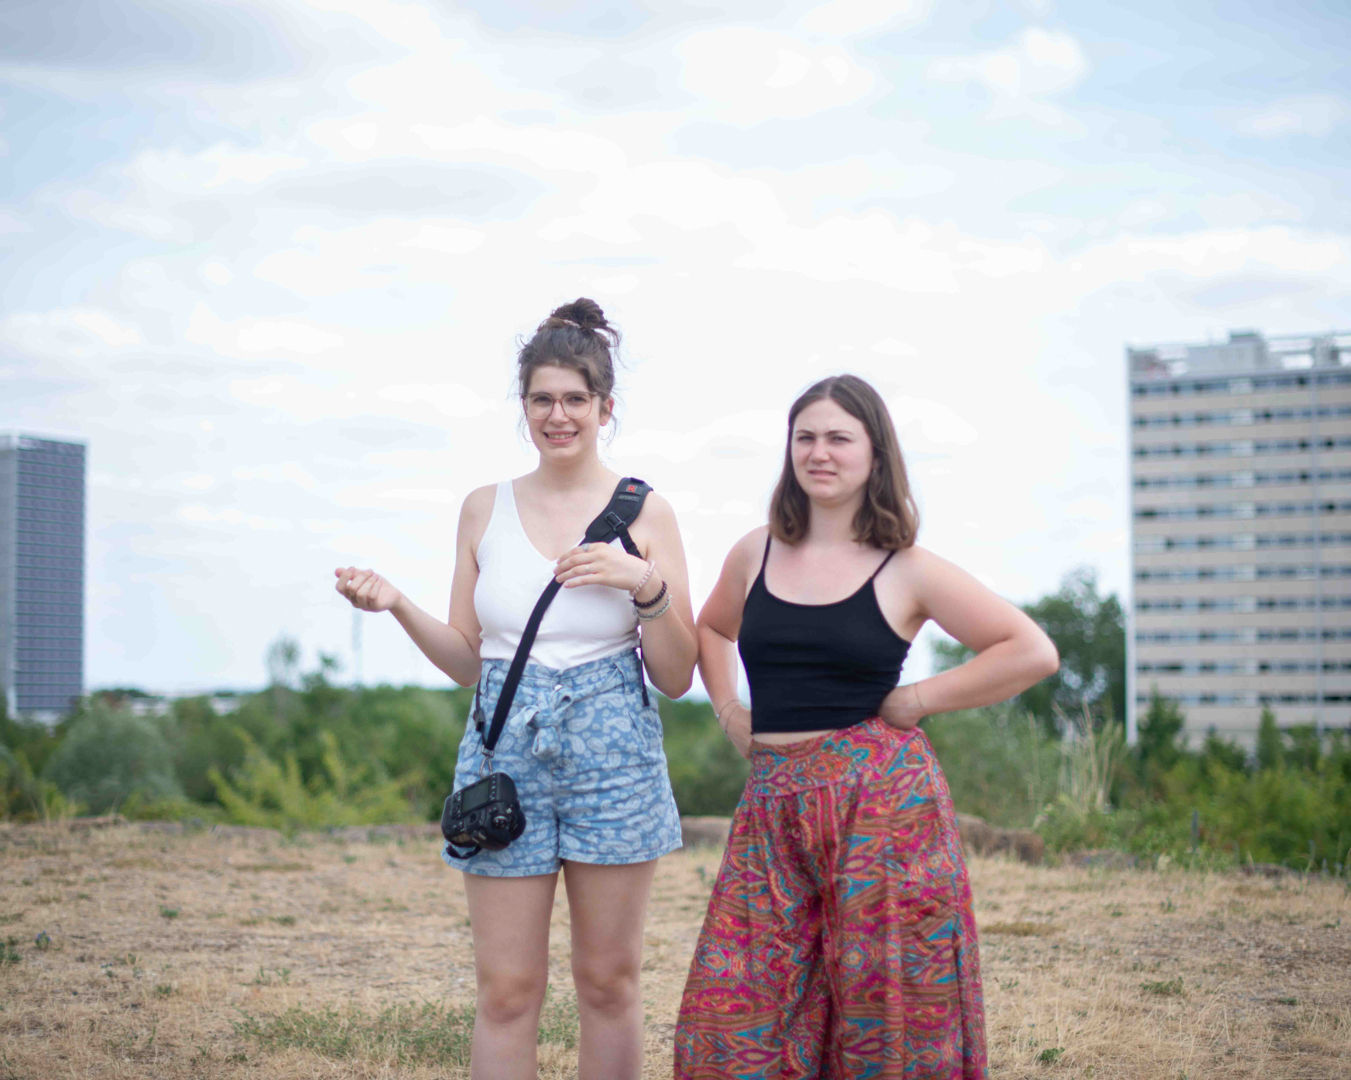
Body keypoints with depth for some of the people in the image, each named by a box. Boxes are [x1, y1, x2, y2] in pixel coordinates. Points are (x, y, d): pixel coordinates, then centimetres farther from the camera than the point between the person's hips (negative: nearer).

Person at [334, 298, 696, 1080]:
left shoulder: (644, 512, 1)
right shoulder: (485, 510, 8)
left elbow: (677, 678, 2)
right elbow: (469, 663, 12)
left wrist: (647, 587, -14)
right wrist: (396, 606, -4)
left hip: (613, 753, -1)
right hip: (508, 752, 1)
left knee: (609, 984, 6)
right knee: (507, 991, 1)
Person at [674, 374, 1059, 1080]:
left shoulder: (906, 571, -1)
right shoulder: (756, 553, 11)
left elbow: (1032, 652, -3)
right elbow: (711, 630, 31)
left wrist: (918, 700, -4)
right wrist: (729, 711, 15)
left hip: (880, 808, -4)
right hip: (771, 808, 4)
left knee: (881, 1009, -1)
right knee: (735, 1020, 0)